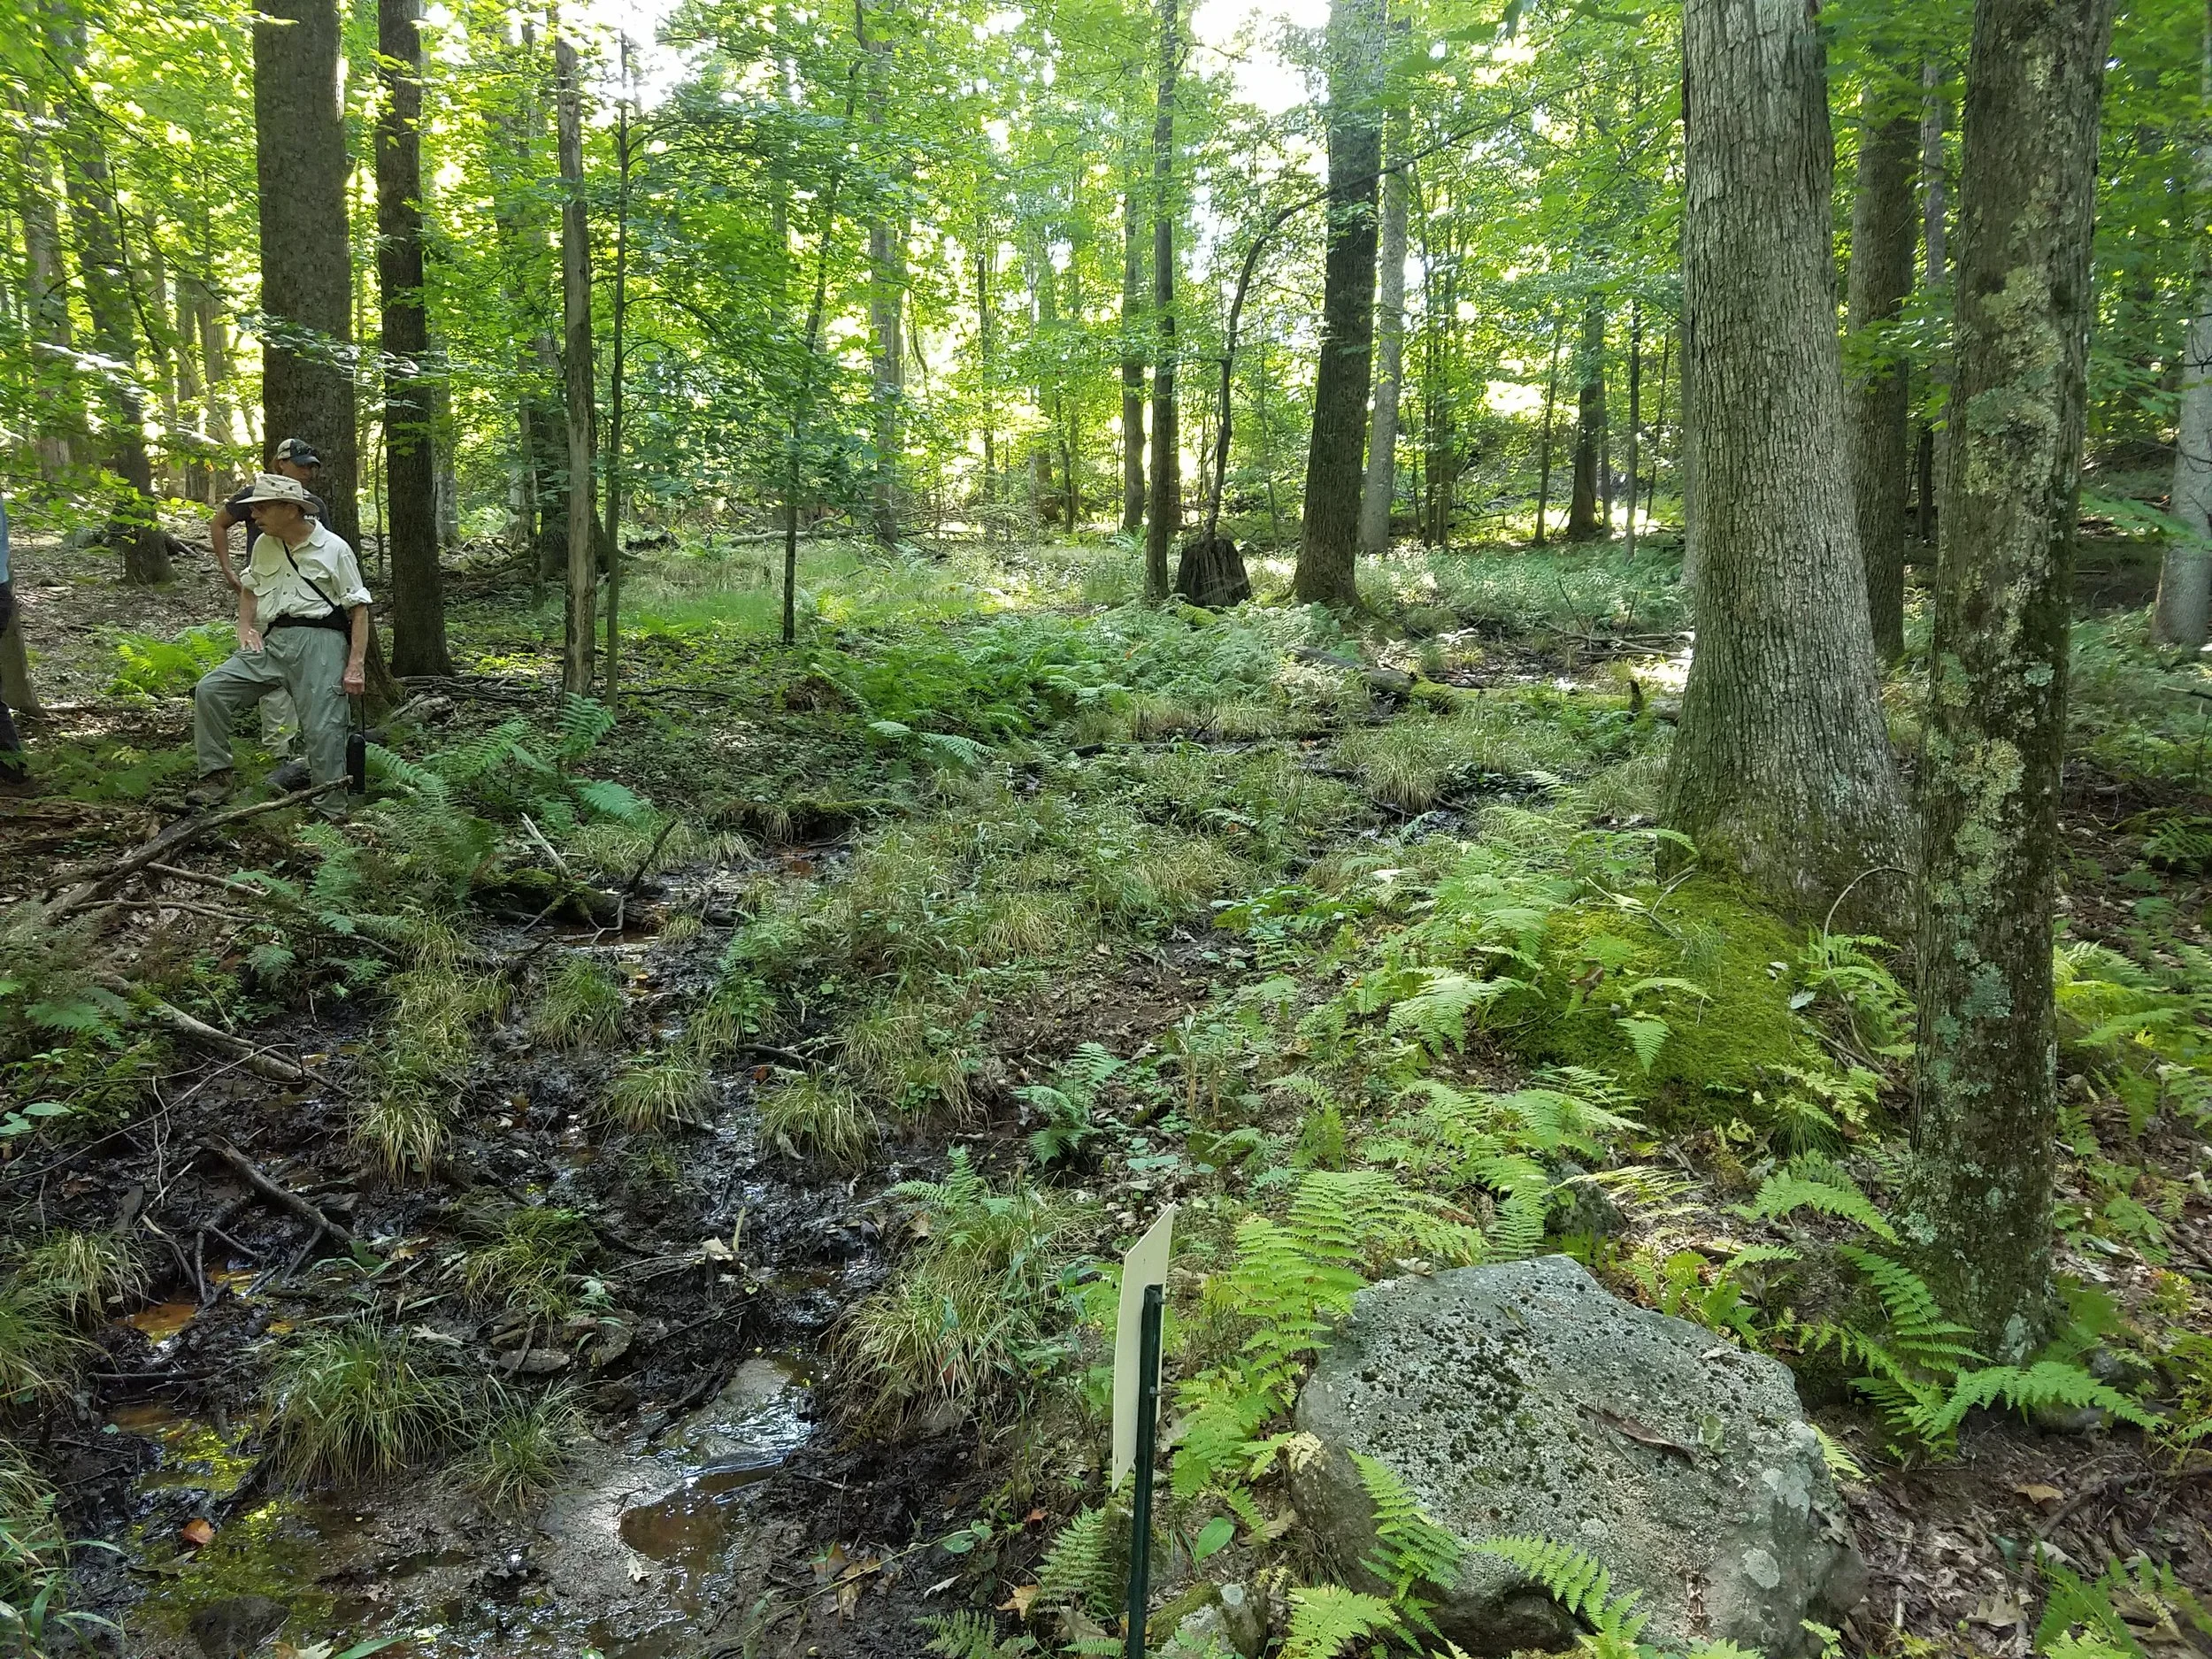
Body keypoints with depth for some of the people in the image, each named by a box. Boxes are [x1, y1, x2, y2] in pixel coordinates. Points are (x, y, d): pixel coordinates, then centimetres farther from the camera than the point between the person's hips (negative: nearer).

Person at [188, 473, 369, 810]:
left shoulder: (334, 549, -3)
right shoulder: (264, 545, 13)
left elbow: (359, 609, -4)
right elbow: (249, 587, 31)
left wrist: (356, 665, -12)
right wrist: (245, 626, 11)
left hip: (319, 641, -6)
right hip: (274, 641, 6)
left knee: (322, 731, -10)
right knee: (209, 689, -8)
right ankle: (217, 775, 2)